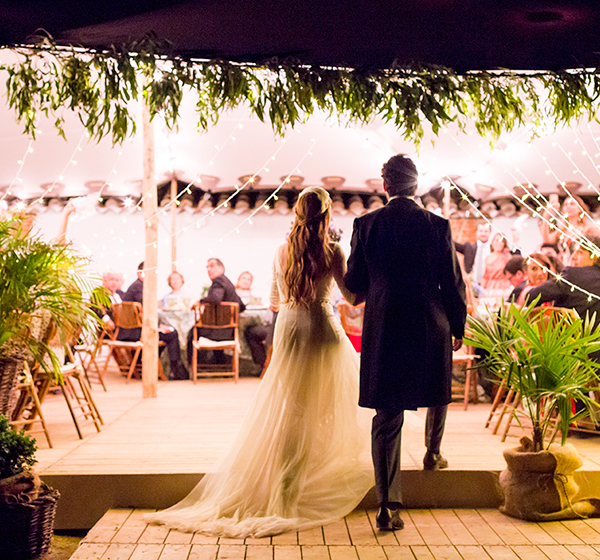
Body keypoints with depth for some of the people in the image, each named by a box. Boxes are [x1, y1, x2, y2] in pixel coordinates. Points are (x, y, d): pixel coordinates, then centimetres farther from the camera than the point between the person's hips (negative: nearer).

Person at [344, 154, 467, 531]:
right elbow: (453, 283, -2)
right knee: (437, 392, 30)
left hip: (382, 329, 0)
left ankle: (389, 506, 2)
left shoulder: (366, 224, -3)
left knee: (387, 417, 3)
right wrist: (458, 328, 11)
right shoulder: (437, 225, -5)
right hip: (431, 328, 0)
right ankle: (433, 453, 48)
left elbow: (354, 283, 2)